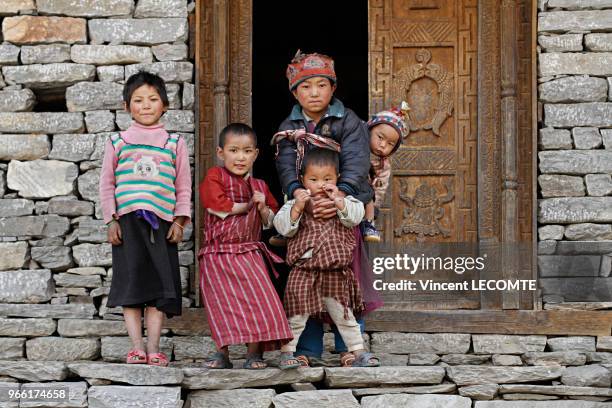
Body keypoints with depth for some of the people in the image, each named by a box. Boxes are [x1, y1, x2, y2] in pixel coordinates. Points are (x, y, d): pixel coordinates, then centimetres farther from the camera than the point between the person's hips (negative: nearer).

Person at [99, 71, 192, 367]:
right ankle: (136, 346, -2)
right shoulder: (117, 142, 10)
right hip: (128, 220, -1)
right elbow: (107, 184, 9)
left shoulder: (174, 143, 11)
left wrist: (179, 220, 0)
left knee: (159, 285, -2)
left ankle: (153, 348, 1)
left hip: (162, 221, 1)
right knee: (130, 282, -5)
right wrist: (111, 220, 1)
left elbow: (183, 186, 10)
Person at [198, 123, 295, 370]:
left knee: (257, 296, -7)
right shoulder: (215, 177, 0)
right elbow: (218, 205, -17)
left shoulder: (260, 186, 14)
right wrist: (248, 205, -6)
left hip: (250, 250, 3)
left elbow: (271, 222, 19)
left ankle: (254, 351, 1)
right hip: (218, 253, -3)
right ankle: (222, 352, 11)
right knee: (224, 302, -2)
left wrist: (263, 208, -3)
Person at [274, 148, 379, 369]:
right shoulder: (295, 203, 0)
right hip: (303, 270, -2)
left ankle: (358, 351, 18)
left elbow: (355, 216, -10)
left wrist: (338, 201, -20)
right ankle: (287, 352, 13)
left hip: (335, 273, 2)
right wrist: (297, 208, -23)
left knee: (343, 314, 12)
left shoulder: (343, 201, 6)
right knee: (296, 315, 2)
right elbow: (282, 226, -10)